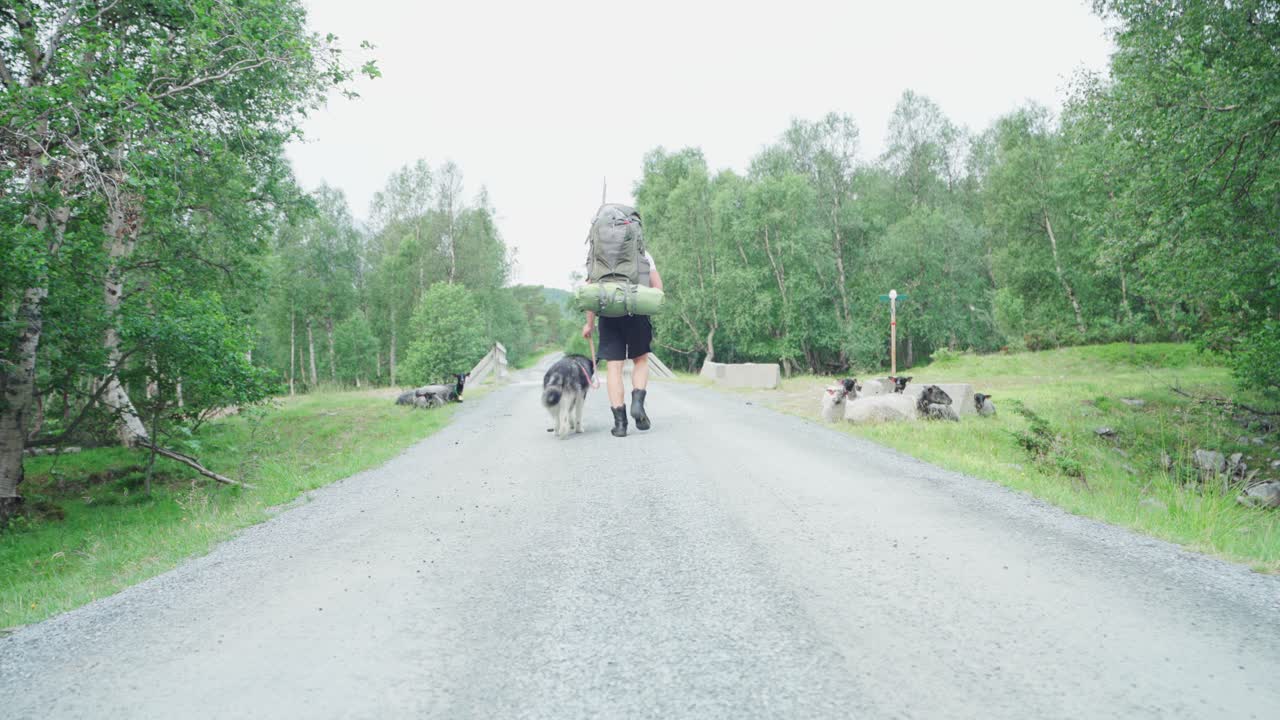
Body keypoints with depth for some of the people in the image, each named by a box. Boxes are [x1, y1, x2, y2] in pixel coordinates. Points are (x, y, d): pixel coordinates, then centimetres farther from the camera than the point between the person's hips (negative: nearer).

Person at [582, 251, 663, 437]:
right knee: (641, 361, 18)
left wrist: (589, 323, 8)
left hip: (609, 314, 0)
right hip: (638, 314, 0)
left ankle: (620, 422, -3)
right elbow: (658, 285, 3)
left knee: (614, 368, 2)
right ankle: (638, 402, -5)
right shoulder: (643, 254, 11)